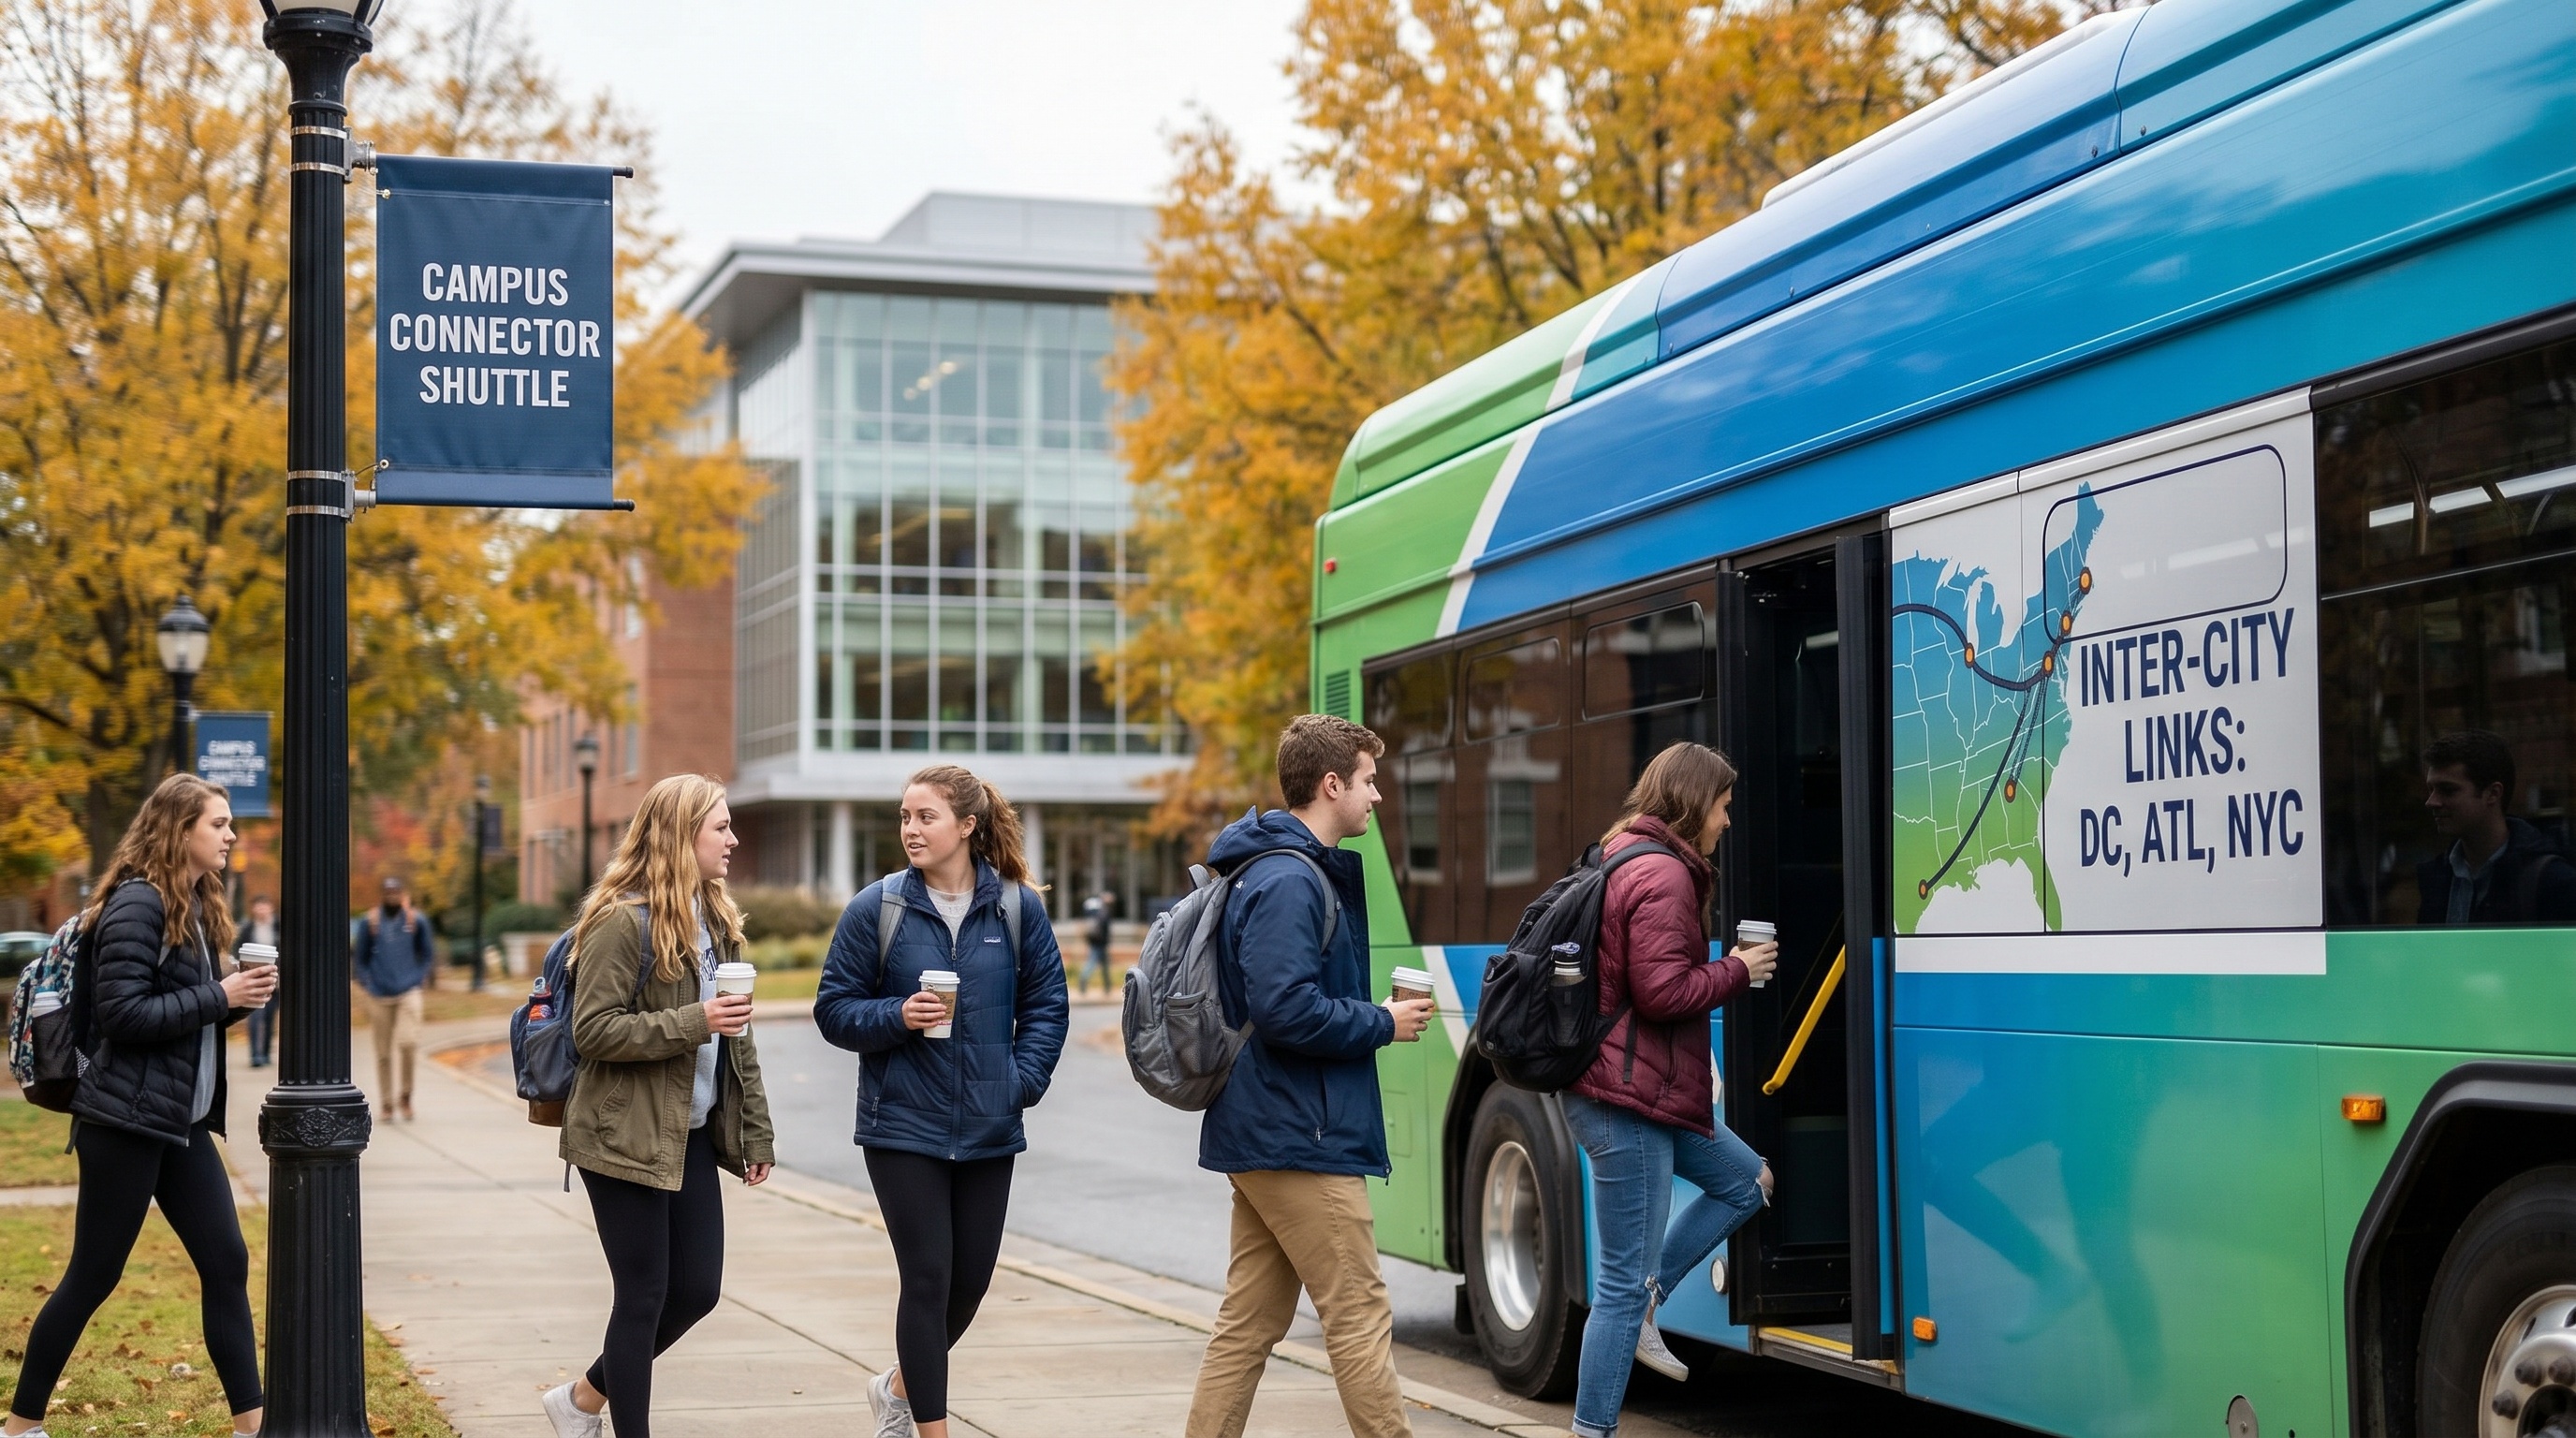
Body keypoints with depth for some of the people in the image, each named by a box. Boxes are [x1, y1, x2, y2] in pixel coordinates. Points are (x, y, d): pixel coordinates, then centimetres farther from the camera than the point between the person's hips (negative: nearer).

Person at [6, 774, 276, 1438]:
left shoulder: (195, 907, 13)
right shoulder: (137, 903, -14)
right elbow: (121, 1014, -21)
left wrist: (239, 995, 0)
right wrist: (218, 997, -19)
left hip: (182, 1122, 9)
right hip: (126, 1120, -8)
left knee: (226, 1264, 4)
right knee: (92, 1277, 1)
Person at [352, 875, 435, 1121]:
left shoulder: (417, 921, 6)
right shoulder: (369, 922, 5)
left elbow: (426, 955, 15)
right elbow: (361, 958, 13)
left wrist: (419, 979, 3)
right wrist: (367, 985, 3)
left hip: (408, 993, -1)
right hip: (379, 996, 1)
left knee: (408, 1042, -16)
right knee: (383, 1053, 3)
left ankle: (405, 1096, 2)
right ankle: (387, 1103, 13)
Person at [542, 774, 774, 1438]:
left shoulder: (716, 920, 13)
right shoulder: (622, 920, -13)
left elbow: (737, 1036, 17)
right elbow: (592, 1030, -18)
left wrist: (755, 1132, 13)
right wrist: (691, 1024, -24)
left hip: (692, 1135, 8)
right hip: (627, 1136, -8)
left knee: (698, 1288, 9)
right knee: (644, 1295, -2)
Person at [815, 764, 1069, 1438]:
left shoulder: (1018, 907, 0)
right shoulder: (876, 908, -4)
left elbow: (1046, 1004, 7)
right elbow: (834, 1009, 0)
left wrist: (1023, 1080, -7)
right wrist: (897, 1016, -18)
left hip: (988, 1130, 3)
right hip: (903, 1126, -3)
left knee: (971, 1280, 11)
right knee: (927, 1279, -4)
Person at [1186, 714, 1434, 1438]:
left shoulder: (1282, 873, 16)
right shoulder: (1288, 882, -17)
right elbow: (1287, 1011, -25)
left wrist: (1372, 1018, 12)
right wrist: (1384, 1024, -12)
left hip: (1263, 1134, 10)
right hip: (1302, 1139, -10)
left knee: (1249, 1323, 11)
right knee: (1361, 1318, -4)